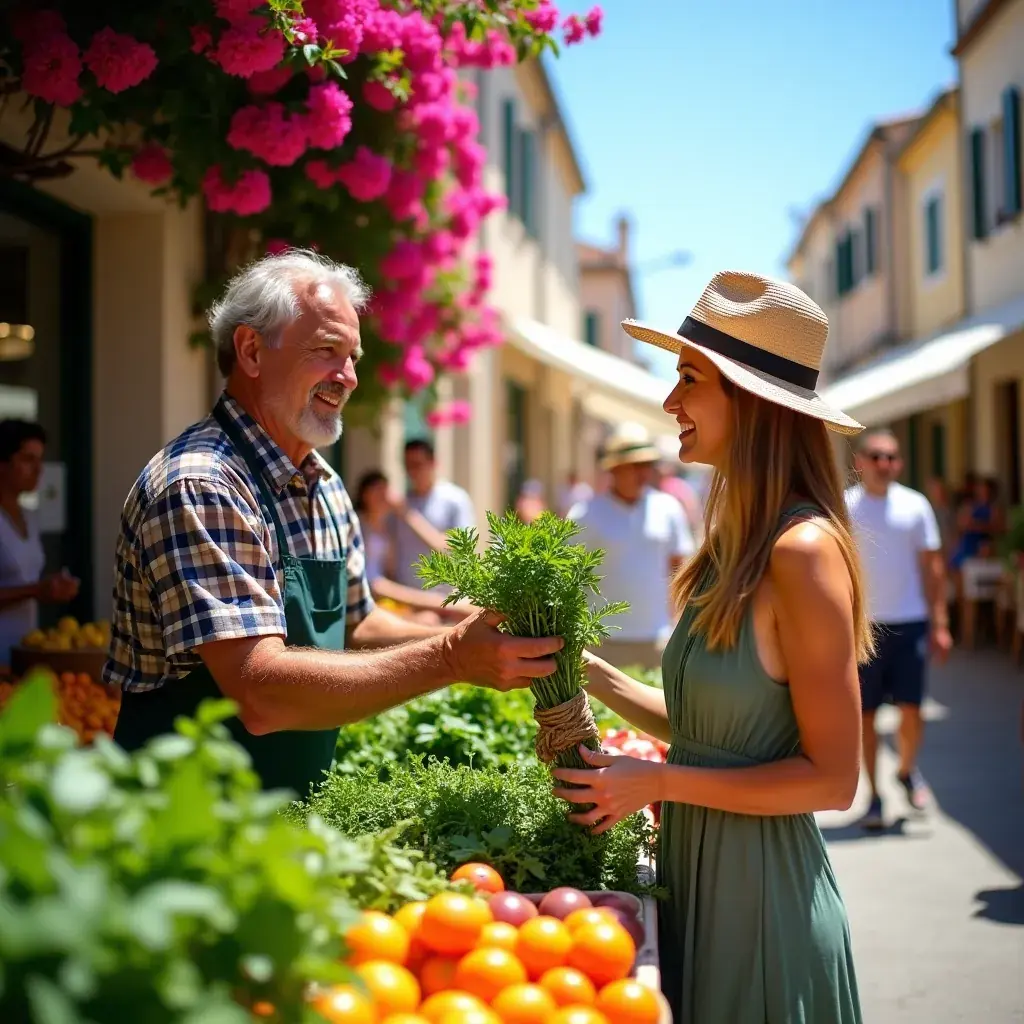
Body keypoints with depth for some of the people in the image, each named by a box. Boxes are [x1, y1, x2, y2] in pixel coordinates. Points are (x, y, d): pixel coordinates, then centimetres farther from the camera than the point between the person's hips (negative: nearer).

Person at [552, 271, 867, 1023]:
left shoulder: (803, 551, -20)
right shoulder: (735, 545, 6)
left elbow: (833, 777, -19)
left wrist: (657, 781, -18)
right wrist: (595, 676, 5)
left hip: (759, 892, -8)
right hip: (695, 871, 8)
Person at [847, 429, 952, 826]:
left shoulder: (915, 506, 4)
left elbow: (932, 567, 7)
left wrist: (939, 623, 3)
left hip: (909, 622, 1)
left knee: (911, 709, -1)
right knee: (865, 714, 4)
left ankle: (908, 769, 28)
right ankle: (874, 795, 17)